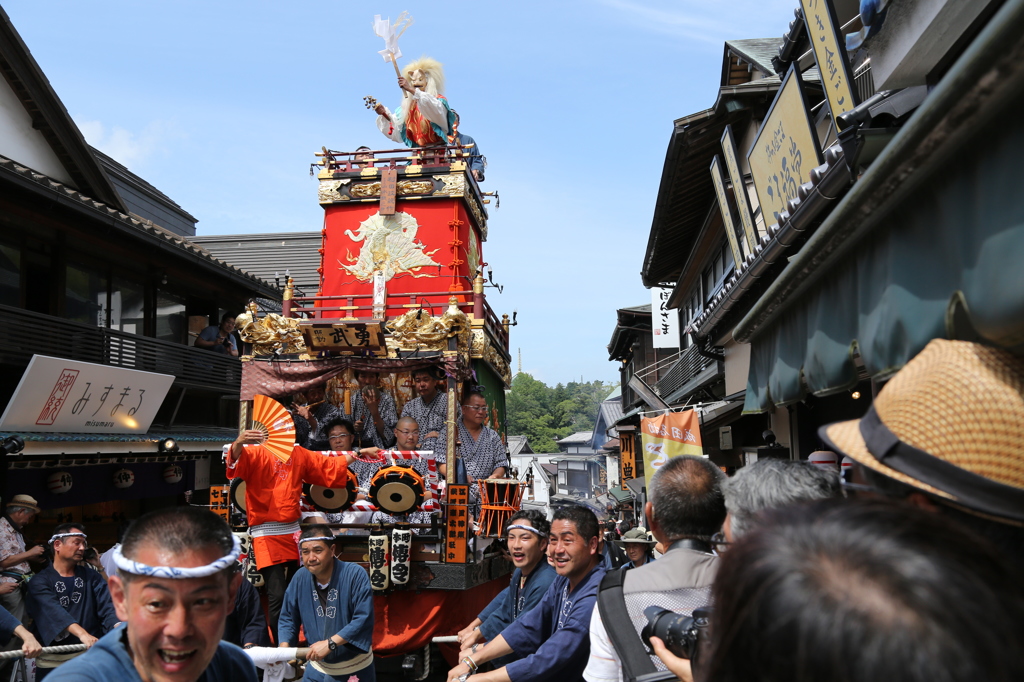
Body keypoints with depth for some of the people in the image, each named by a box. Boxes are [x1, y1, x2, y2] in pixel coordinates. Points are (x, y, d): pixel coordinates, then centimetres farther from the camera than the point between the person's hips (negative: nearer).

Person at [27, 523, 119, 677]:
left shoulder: (91, 576, 10)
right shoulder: (40, 581, -3)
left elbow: (107, 606, -5)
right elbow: (54, 611, -20)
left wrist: (119, 627, -27)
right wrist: (82, 633, -37)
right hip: (53, 661, -3)